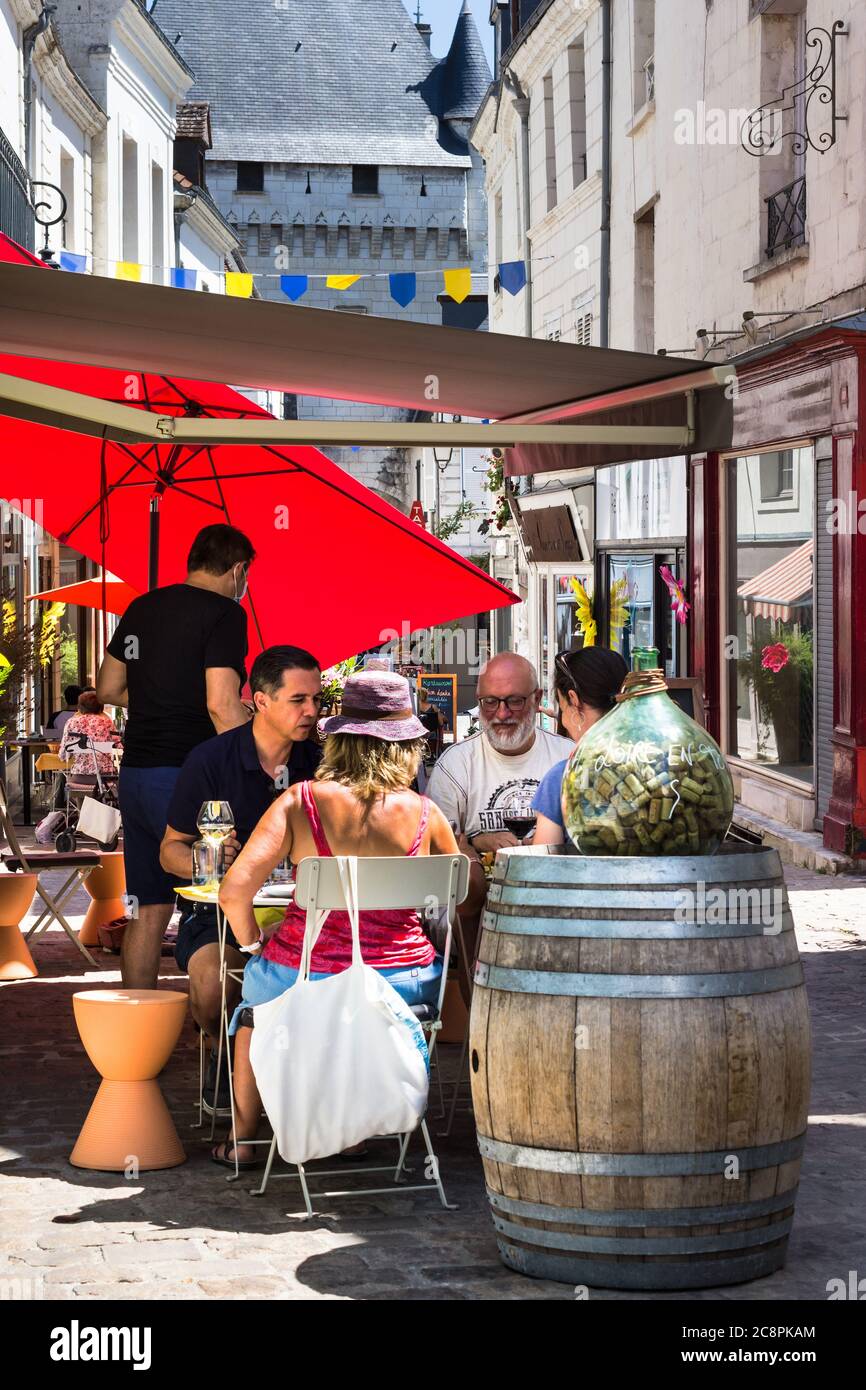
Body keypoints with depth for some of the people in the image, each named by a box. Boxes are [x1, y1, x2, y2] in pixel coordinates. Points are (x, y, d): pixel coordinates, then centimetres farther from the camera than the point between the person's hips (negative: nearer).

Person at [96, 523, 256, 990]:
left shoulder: (142, 607, 13)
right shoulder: (224, 613, -10)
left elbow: (108, 688, 20)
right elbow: (222, 706, -19)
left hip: (134, 774, 8)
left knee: (148, 910, 13)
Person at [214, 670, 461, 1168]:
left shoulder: (300, 801, -9)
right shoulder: (425, 814, -4)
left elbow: (235, 889, -15)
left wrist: (252, 943, 4)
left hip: (304, 981, -1)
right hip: (403, 986, 1)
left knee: (257, 993, 35)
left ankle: (242, 1139, 42)